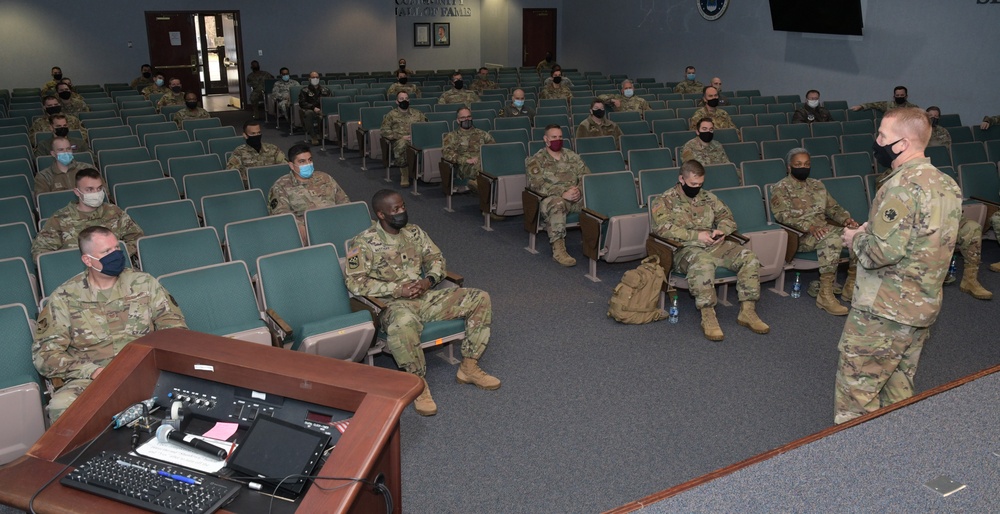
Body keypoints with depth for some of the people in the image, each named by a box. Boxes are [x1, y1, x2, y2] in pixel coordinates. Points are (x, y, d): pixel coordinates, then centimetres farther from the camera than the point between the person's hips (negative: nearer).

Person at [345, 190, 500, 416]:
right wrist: (397, 289, -20)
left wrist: (429, 280, -8)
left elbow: (436, 258, 16)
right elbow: (354, 281, -12)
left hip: (426, 296, 6)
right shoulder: (363, 243, -6)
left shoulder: (414, 232, 12)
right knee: (403, 324, -44)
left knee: (480, 298, -8)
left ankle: (469, 366, -2)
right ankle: (419, 384, -23)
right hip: (394, 303, -6)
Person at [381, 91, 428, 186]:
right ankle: (404, 174, -26)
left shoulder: (417, 114, 23)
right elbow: (385, 131, 4)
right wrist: (401, 137, -8)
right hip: (399, 140, -2)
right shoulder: (391, 115, 14)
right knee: (402, 144, -41)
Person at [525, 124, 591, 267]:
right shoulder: (535, 160, 4)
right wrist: (563, 193, -21)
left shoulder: (572, 156, 19)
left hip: (576, 197, 4)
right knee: (557, 203, -40)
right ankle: (558, 249, -42)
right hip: (552, 198, -4)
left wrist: (579, 190, -12)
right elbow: (537, 185, -10)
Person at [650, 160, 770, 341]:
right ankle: (707, 316, -34)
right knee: (703, 263, -40)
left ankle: (747, 311, -13)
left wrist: (721, 231, -4)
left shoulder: (707, 197, 19)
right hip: (685, 249, -6)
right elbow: (662, 227, -15)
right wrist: (696, 235, -20)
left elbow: (727, 216, 21)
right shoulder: (665, 201, 0)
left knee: (749, 258, -15)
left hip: (715, 245, 6)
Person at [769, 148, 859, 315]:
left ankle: (852, 284, -4)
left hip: (823, 228, 7)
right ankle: (825, 295, -36)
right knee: (832, 238, -35)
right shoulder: (781, 188, -2)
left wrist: (846, 219, -4)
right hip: (799, 234, -7)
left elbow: (832, 207, 18)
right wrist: (809, 227, -28)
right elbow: (783, 215, -15)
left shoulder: (817, 185, 20)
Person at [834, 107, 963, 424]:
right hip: (924, 305, 9)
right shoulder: (946, 184, 8)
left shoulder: (904, 185, -21)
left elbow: (883, 252, -26)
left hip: (884, 309, -9)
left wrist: (856, 239, -7)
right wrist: (873, 230, 10)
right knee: (900, 385, 19)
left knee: (856, 387, 2)